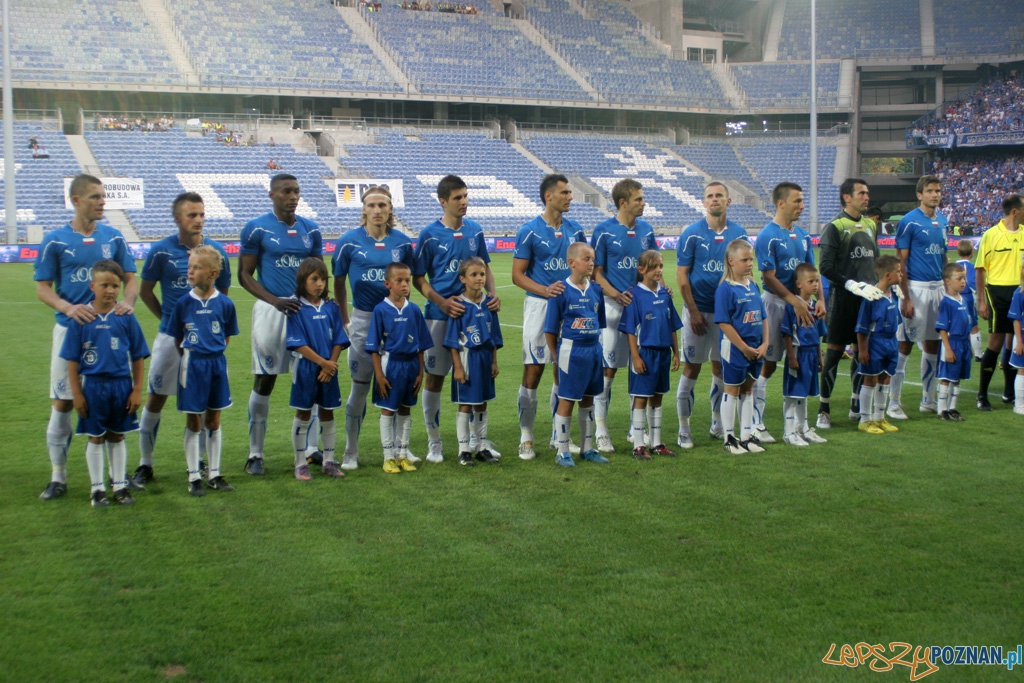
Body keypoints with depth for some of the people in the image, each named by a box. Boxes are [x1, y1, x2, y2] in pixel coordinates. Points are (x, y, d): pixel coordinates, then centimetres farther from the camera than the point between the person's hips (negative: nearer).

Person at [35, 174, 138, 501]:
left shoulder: (114, 237, 5)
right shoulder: (55, 241, -1)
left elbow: (130, 279, 9)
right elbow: (42, 287, -1)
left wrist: (128, 301, -13)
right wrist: (68, 308, -20)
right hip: (70, 329, -2)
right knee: (62, 404, 1)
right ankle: (58, 476, 13)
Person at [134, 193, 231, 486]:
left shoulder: (216, 251, 1)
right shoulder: (161, 251, -4)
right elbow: (145, 291, 7)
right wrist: (168, 318, 8)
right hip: (171, 337, -1)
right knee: (156, 398, 3)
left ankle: (199, 461, 23)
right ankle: (145, 463, 14)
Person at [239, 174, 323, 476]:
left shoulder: (311, 230, 10)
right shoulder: (257, 229, -3)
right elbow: (244, 275, -3)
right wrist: (276, 301, -16)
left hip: (305, 309, 4)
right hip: (271, 309, -4)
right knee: (264, 380, 0)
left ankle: (311, 448, 17)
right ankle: (255, 453, 9)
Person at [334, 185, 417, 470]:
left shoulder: (402, 242, 3)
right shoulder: (349, 241, -2)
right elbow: (338, 283, 6)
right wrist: (345, 320, 7)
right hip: (363, 320, -2)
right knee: (360, 386, 3)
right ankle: (351, 452, 15)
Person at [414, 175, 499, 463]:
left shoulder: (475, 230, 5)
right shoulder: (430, 234, -7)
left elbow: (485, 267, 16)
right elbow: (418, 279, -4)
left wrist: (492, 293, -2)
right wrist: (443, 302, -17)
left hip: (474, 312, 4)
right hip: (440, 315, -3)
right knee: (435, 377, 3)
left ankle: (479, 439, 18)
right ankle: (434, 442, 16)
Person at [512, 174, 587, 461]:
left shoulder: (575, 229, 8)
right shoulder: (530, 231, -6)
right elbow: (518, 275, -6)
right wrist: (545, 290, -22)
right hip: (539, 305, -5)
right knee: (533, 372, -4)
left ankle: (559, 434, 21)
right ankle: (526, 437, 5)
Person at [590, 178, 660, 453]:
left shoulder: (646, 230, 9)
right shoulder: (604, 232, -6)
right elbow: (597, 273, -5)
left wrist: (660, 288, -3)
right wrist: (618, 295, -20)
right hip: (614, 306, -5)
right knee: (607, 369, -2)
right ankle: (600, 430, 6)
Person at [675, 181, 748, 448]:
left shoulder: (738, 234, 5)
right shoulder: (692, 234, -5)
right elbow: (681, 275, -6)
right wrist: (693, 311, -12)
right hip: (699, 311, -3)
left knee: (721, 368, 11)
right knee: (691, 368, -1)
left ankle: (718, 424, 25)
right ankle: (683, 429, 5)